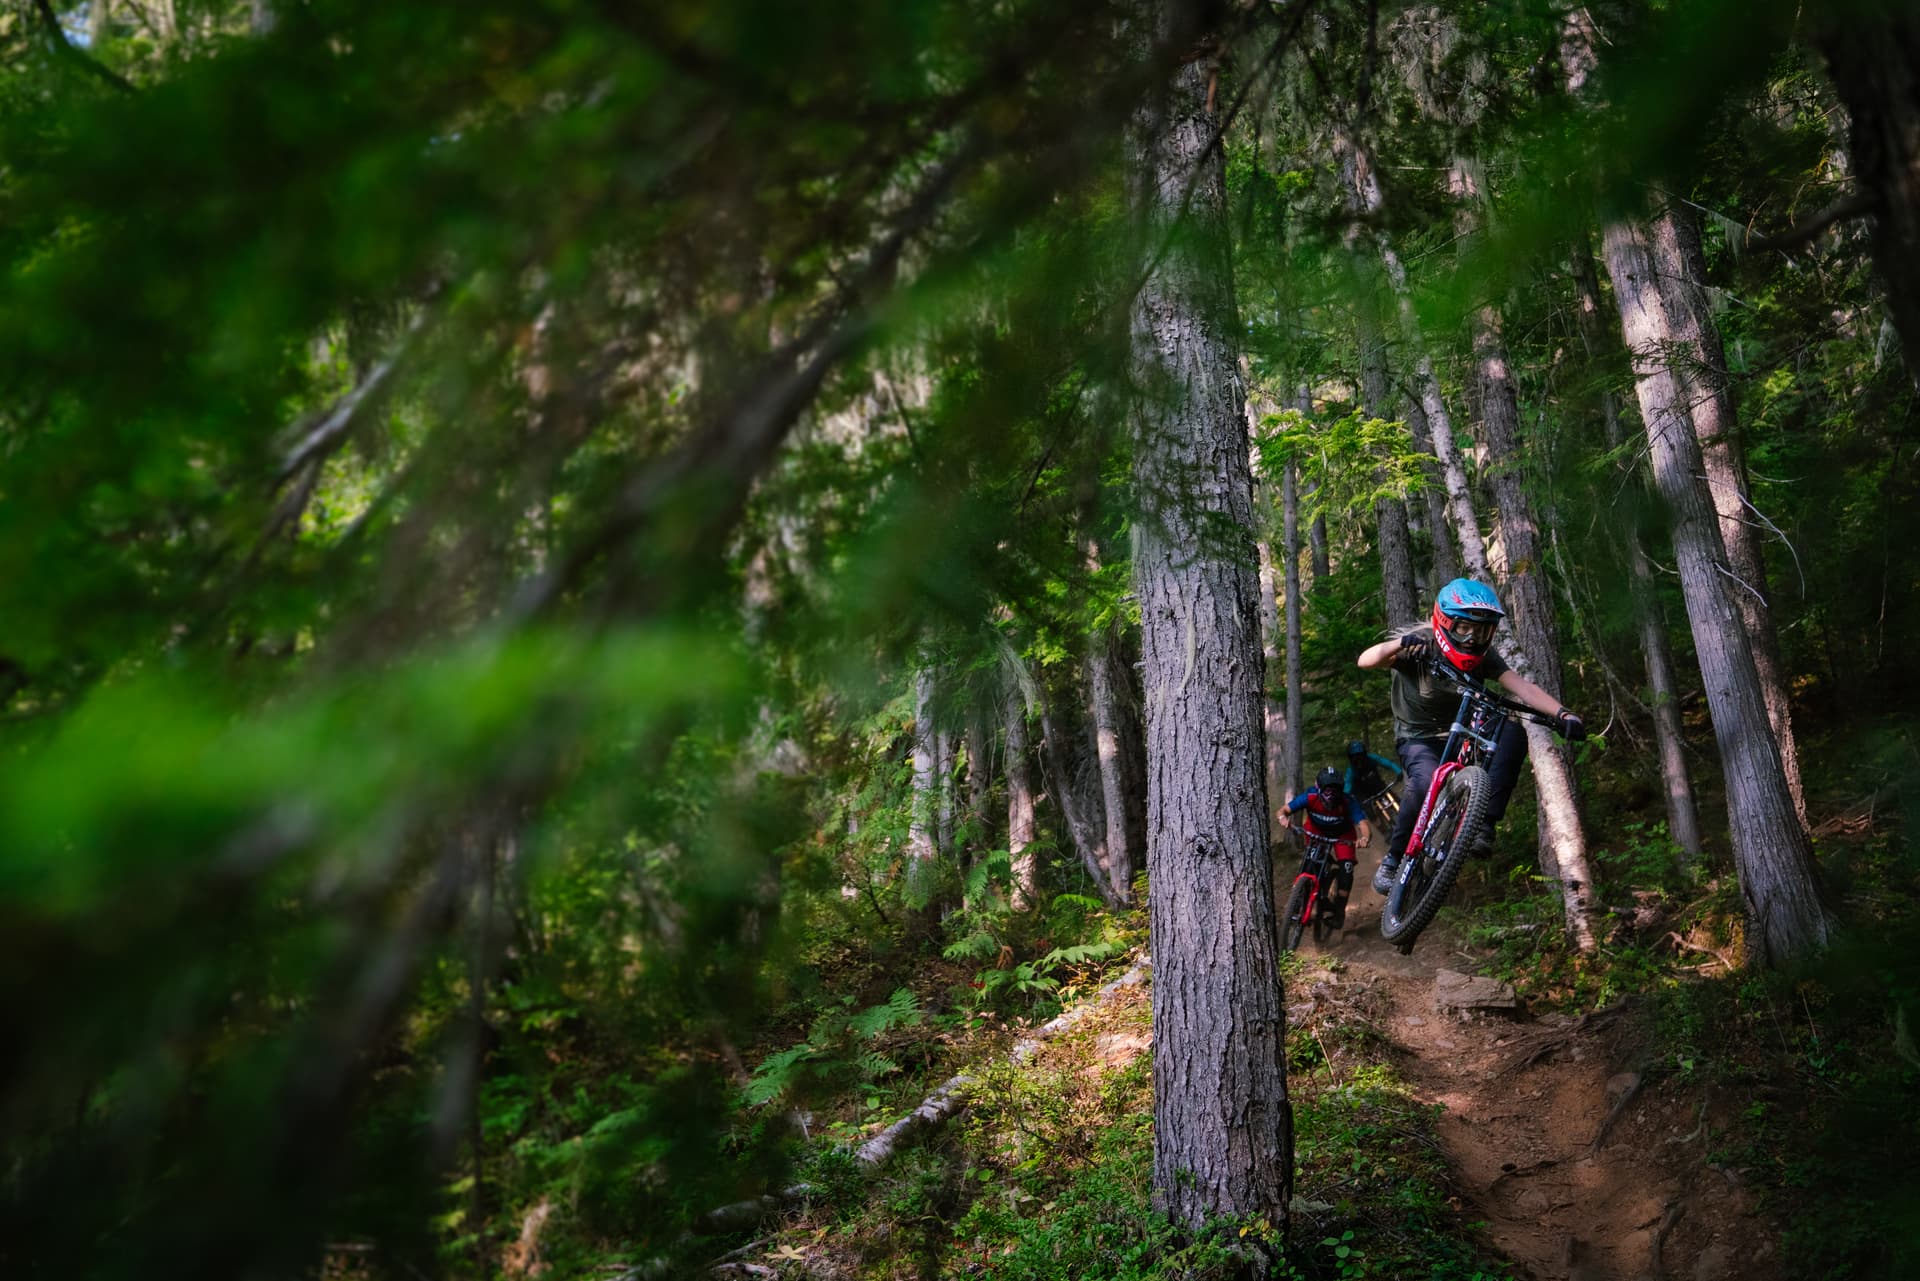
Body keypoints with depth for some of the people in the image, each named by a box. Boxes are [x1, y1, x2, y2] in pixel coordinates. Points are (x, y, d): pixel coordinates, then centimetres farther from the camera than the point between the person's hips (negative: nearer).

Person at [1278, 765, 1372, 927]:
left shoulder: (1347, 803, -38)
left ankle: (1339, 909, 6)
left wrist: (1365, 838, -69)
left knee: (1346, 869, -16)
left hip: (1342, 834, -1)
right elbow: (1283, 810, -30)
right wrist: (1283, 817, -54)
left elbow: (1363, 823, -47)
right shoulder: (1310, 797, -35)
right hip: (1317, 831, 1)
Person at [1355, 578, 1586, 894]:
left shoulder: (1483, 655, -10)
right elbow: (1365, 660, -35)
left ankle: (1484, 825, -24)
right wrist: (1400, 643, -55)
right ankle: (1392, 860, -16)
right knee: (1426, 782, -37)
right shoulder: (1421, 644, -20)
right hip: (1418, 738, -4)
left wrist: (1561, 714, -40)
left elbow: (1520, 685, -23)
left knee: (1514, 731, -25)